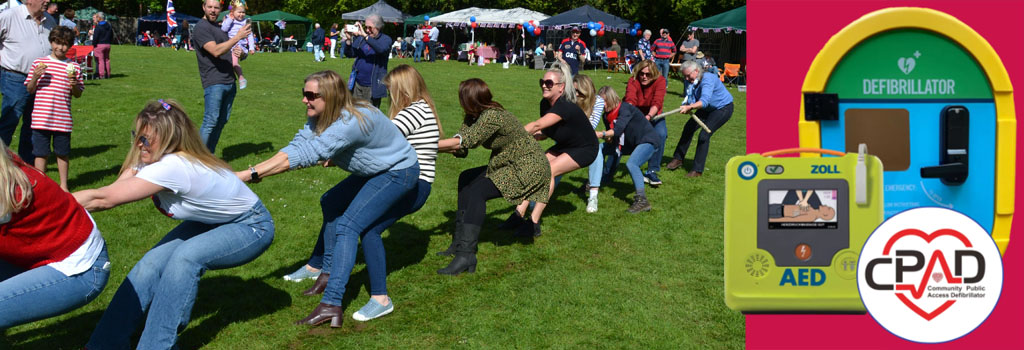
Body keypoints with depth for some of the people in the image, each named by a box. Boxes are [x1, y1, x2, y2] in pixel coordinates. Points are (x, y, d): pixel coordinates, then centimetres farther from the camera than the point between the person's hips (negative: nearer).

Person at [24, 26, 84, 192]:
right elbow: (30, 90, 6)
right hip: (41, 118, 0)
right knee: (41, 153, 6)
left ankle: (63, 185, 23)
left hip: (63, 120, 0)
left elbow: (78, 94, 8)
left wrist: (74, 85, -12)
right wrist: (35, 77, -11)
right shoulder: (39, 63, 3)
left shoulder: (74, 67, 3)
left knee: (62, 153, 10)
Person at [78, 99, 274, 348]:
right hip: (210, 223, 8)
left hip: (251, 227, -8)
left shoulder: (173, 167, -35)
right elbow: (110, 192, -19)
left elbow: (106, 199, -34)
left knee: (186, 256, -32)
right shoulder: (147, 158, -10)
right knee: (152, 262, -13)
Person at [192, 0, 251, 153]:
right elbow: (216, 51, -20)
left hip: (229, 81, 8)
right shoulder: (201, 28, -6)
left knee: (222, 121, 9)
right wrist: (238, 37, -23)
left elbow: (228, 50, 29)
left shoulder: (221, 28, 20)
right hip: (214, 82, -8)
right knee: (210, 122, -11)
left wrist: (240, 53, 3)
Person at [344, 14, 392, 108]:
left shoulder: (385, 39, -3)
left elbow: (381, 49, -26)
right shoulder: (360, 38, 9)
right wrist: (349, 40, -10)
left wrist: (365, 36, -29)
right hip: (357, 84, 4)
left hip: (372, 87, -4)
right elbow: (350, 54, 7)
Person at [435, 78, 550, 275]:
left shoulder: (492, 117, -25)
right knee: (466, 179, 10)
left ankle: (466, 255, -26)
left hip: (530, 169, -10)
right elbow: (460, 150, -5)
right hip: (509, 166, 10)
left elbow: (462, 142, -31)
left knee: (477, 191, -20)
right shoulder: (473, 117, 4)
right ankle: (461, 241, 11)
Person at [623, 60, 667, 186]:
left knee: (661, 134, -28)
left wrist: (648, 117, -51)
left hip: (653, 115, 0)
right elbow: (630, 100, -38)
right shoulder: (633, 81, -21)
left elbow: (657, 103, -33)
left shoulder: (660, 81, -20)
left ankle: (652, 172, -17)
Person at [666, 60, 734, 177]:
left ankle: (697, 170, -11)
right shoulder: (692, 82, -5)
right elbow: (690, 99, -13)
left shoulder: (707, 79, -31)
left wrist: (690, 107, -57)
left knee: (704, 135, -19)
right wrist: (687, 106, -36)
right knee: (689, 128, 9)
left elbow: (705, 101, -44)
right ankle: (678, 159, 24)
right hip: (708, 109, 9)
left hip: (723, 108, -9)